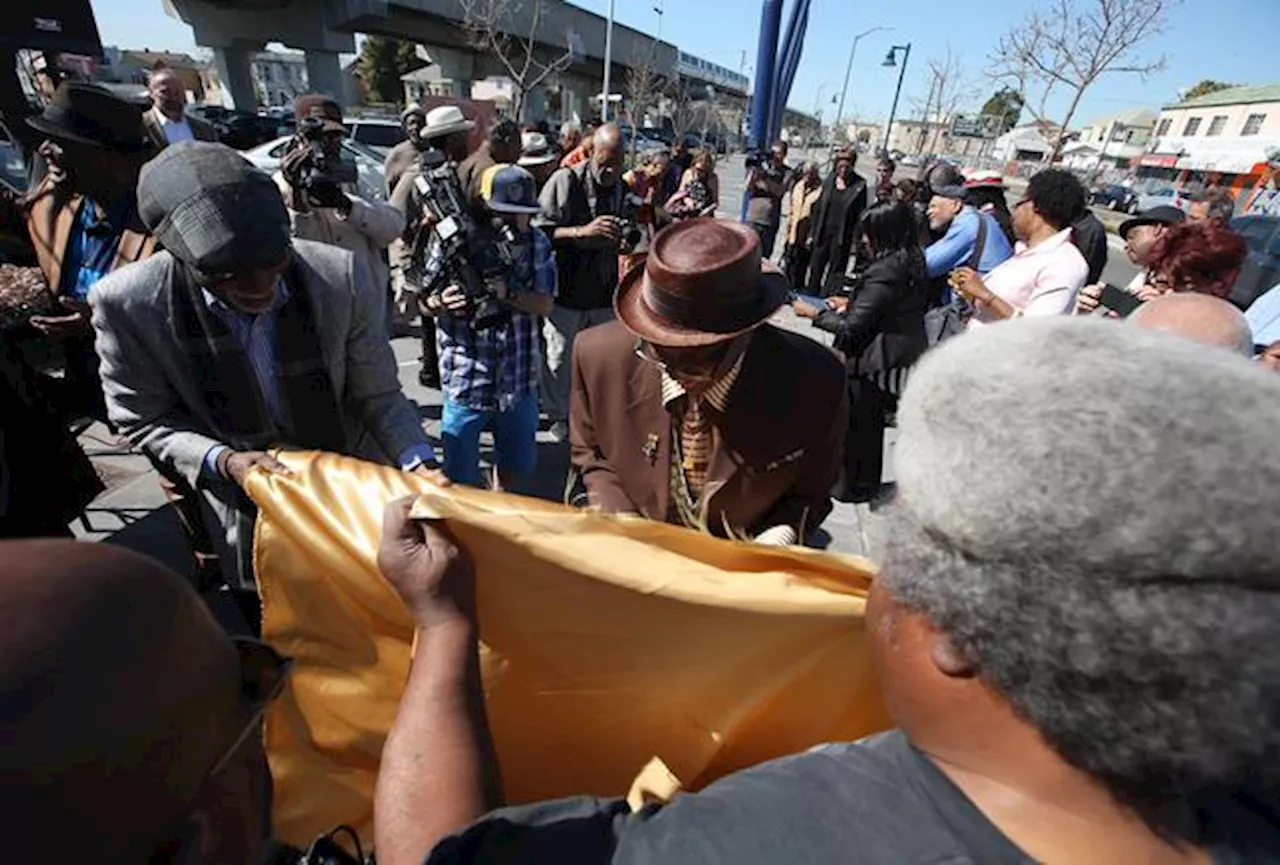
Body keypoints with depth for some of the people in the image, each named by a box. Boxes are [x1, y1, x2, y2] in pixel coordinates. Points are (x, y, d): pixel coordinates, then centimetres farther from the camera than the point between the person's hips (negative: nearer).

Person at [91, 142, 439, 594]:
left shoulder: (340, 276, -21)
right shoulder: (129, 304, -19)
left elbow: (378, 395, -13)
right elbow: (144, 421, -6)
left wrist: (420, 464, -28)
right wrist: (221, 461, -24)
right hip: (251, 512, 0)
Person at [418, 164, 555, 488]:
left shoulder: (537, 244, -1)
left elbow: (545, 305, -6)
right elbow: (425, 303, -1)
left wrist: (509, 294, -25)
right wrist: (442, 303, -25)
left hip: (519, 382, 3)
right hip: (465, 382, -3)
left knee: (518, 466, 22)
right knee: (460, 480, 7)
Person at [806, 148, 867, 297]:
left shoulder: (859, 185, -6)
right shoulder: (830, 180, 5)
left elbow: (860, 214, -5)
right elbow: (818, 208, 10)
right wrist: (813, 233, 8)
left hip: (842, 236, -4)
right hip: (823, 233, 4)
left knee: (835, 271, -1)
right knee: (816, 268, 10)